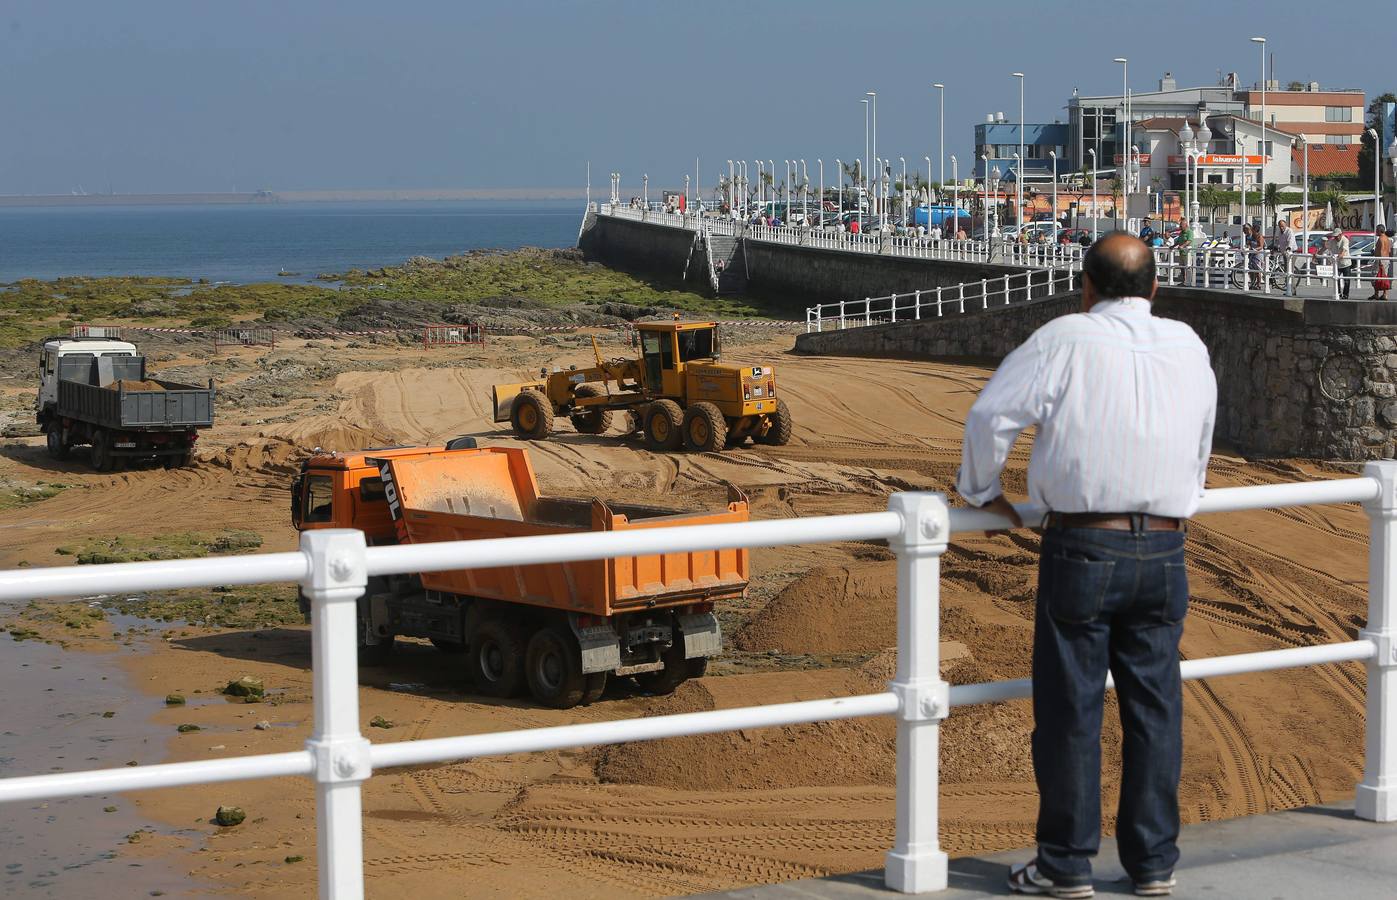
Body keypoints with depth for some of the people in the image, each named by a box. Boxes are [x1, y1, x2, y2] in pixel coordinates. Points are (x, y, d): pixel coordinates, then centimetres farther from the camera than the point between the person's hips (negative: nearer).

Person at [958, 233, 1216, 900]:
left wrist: (984, 492, 7)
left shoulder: (1067, 339, -7)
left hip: (1082, 550, -4)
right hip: (1164, 552, 4)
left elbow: (991, 414, -8)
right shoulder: (1189, 347, 7)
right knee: (1155, 708, 10)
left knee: (1070, 708, 3)